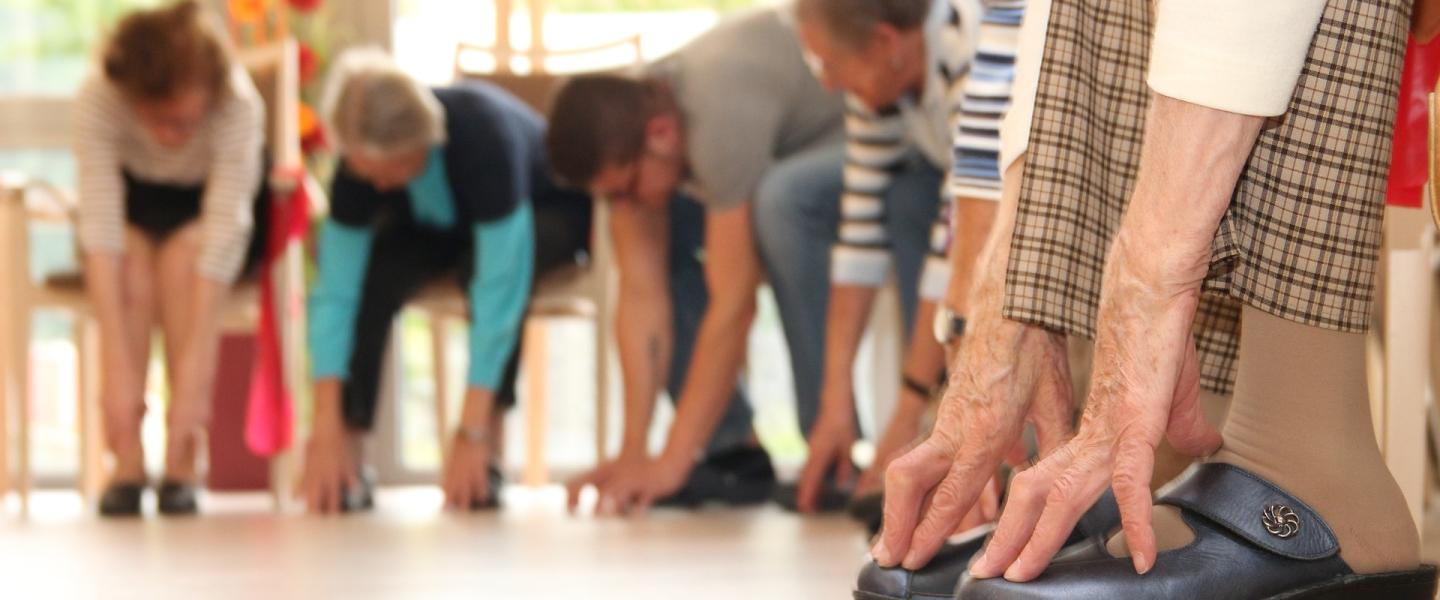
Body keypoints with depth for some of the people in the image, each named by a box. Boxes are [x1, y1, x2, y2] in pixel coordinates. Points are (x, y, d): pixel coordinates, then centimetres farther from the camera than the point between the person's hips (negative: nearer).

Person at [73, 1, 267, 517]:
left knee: (182, 254, -32)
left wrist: (194, 379, -47)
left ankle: (182, 466, -26)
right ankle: (127, 464, -27)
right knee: (133, 263, -31)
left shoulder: (239, 104, -36)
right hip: (135, 206, 1)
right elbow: (101, 223, -38)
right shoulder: (97, 99, -33)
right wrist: (118, 367, -46)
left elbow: (224, 229, -41)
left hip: (213, 207, -1)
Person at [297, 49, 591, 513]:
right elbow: (335, 294, -29)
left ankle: (485, 464, -28)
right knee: (374, 270, -29)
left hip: (545, 214, -3)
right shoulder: (360, 160, -28)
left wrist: (472, 432, -44)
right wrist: (327, 433, -36)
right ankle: (345, 460, -23)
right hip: (438, 228, 3)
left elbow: (499, 286, -42)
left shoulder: (485, 134, -40)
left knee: (485, 266, -37)